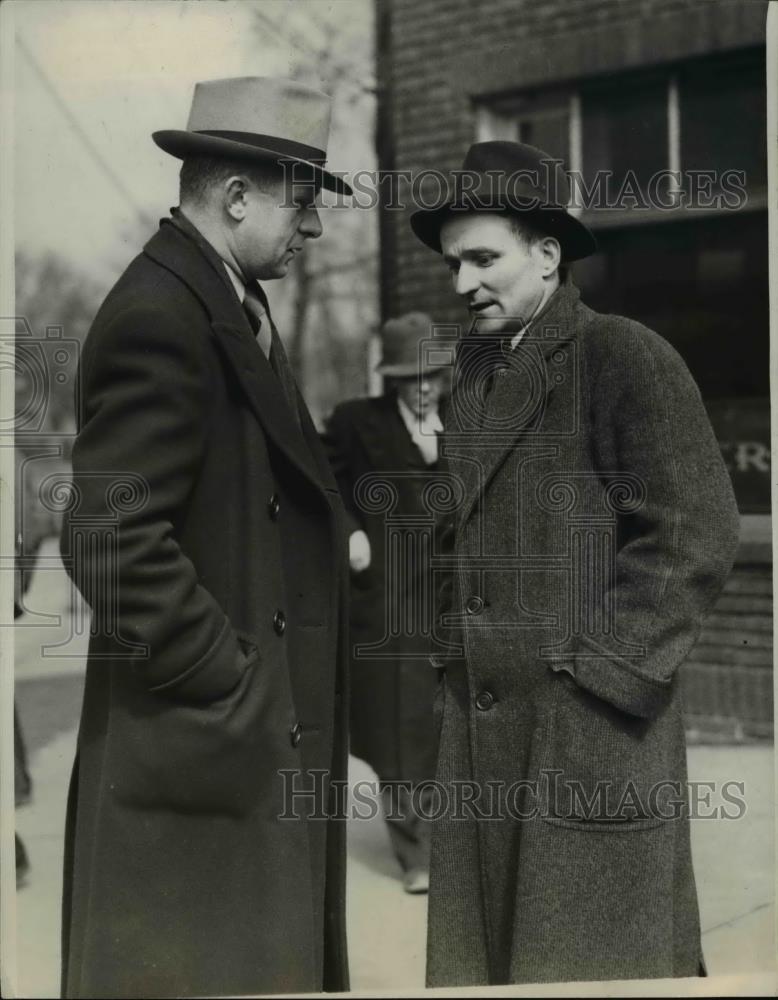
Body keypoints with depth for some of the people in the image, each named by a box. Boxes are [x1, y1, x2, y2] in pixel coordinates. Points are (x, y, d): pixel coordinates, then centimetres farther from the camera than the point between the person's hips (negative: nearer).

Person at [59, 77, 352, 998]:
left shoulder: (234, 305, 14)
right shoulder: (157, 318, -18)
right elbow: (109, 541, -23)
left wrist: (324, 535, 6)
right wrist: (234, 687, -18)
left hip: (265, 746, 10)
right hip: (202, 747, -10)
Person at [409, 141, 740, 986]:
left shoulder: (627, 359, -7)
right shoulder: (472, 374, 14)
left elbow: (695, 535, -12)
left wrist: (595, 675, -14)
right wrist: (452, 663, 9)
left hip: (593, 736, -7)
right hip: (478, 731, 7)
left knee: (594, 967, 3)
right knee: (484, 956, 12)